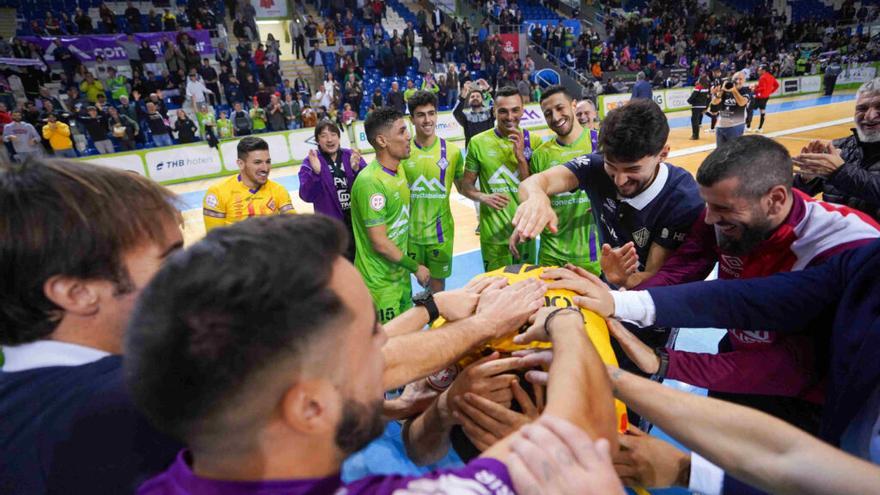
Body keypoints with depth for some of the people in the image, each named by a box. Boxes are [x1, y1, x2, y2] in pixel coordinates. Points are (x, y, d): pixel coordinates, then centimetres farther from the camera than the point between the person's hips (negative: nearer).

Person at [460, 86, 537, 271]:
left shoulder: (532, 141, -2)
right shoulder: (478, 142, -6)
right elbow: (466, 185, 1)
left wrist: (521, 157, -17)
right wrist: (483, 197, -19)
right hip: (493, 235, -2)